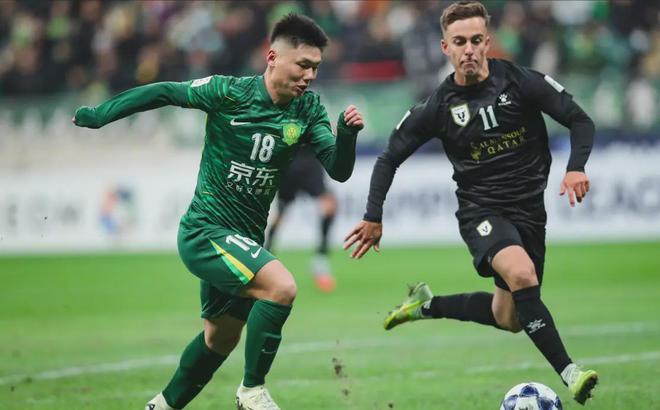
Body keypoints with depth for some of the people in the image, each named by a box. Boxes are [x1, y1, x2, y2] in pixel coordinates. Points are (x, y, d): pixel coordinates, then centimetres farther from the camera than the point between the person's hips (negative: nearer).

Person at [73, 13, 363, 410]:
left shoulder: (308, 109, -3)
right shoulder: (229, 92, -16)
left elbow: (338, 170, -7)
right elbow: (164, 93, -4)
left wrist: (347, 134, -27)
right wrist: (99, 115, -1)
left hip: (245, 240, 7)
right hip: (205, 232, -7)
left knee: (220, 339, 20)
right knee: (281, 286, -28)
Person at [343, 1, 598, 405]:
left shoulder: (522, 82, -8)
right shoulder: (438, 106, -7)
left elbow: (580, 121, -4)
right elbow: (390, 157, 4)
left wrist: (577, 168, -22)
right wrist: (374, 218, 0)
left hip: (529, 209, 3)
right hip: (481, 209, -3)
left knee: (509, 318, 8)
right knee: (521, 274, -32)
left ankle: (428, 304, 32)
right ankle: (569, 373, -31)